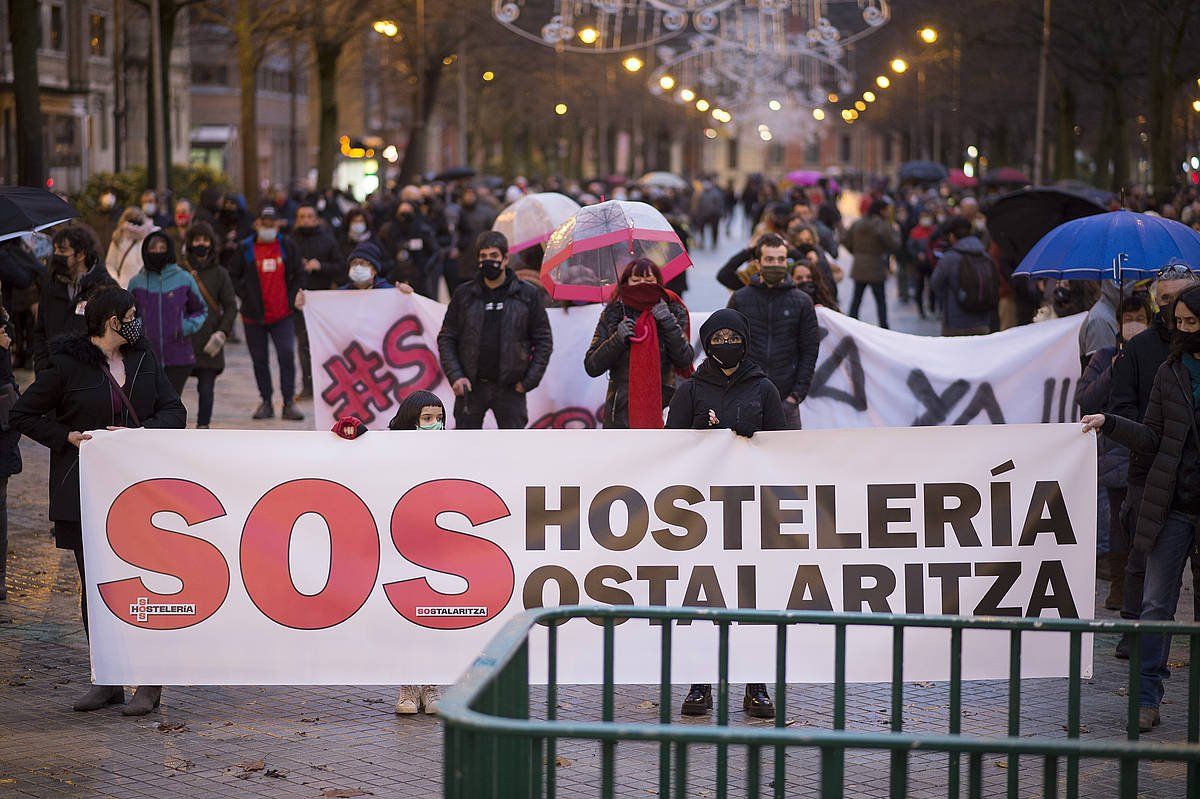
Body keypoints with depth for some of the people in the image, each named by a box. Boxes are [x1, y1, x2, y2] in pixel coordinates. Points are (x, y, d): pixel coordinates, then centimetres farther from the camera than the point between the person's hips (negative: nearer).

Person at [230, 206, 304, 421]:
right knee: (260, 360, 7)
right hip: (254, 315, 1)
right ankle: (266, 402, 17)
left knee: (287, 355, -12)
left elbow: (297, 275, 12)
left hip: (282, 315, -1)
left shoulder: (287, 247, 5)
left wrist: (291, 299, 2)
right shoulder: (246, 249, 2)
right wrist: (245, 297, -3)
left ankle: (289, 402, -7)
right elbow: (233, 276, 8)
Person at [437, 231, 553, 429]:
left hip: (510, 388, -1)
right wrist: (455, 375, -7)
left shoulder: (526, 295, 1)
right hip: (470, 387, 1)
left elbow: (543, 340, 4)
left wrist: (529, 381, -4)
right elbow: (446, 338, 6)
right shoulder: (464, 294, 4)